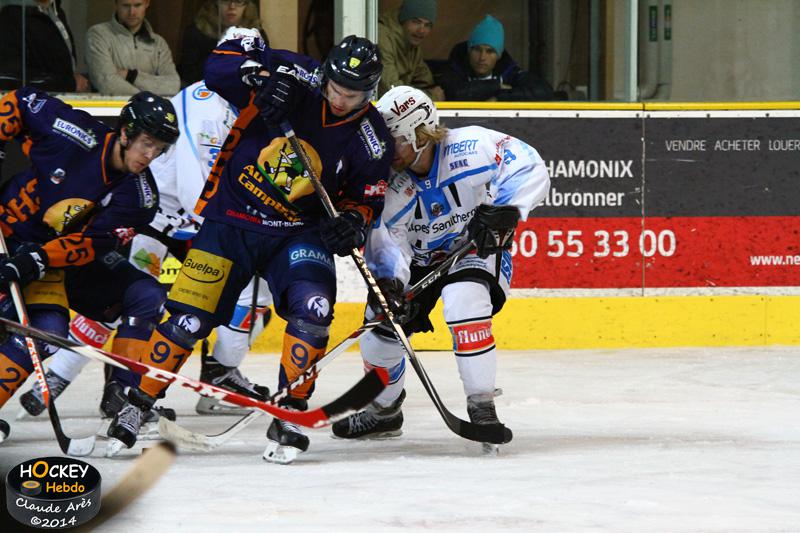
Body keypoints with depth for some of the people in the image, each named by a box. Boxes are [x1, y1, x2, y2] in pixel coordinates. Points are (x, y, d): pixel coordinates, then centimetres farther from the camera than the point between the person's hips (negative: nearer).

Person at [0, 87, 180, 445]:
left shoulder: (140, 196, -10)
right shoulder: (76, 134, -20)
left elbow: (92, 244, -19)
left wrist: (39, 259, -33)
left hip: (67, 256, 5)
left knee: (147, 296, -7)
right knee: (48, 328, -27)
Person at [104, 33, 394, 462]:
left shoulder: (371, 141, -7)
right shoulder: (292, 78, -15)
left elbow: (366, 197, 4)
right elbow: (219, 63, -18)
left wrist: (351, 221, -17)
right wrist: (261, 77, -35)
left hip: (299, 231, 2)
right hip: (231, 219, -1)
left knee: (313, 309, -23)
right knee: (188, 320, -6)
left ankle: (289, 415, -8)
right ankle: (133, 410, 9)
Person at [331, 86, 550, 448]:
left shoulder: (471, 147, -28)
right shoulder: (391, 183, -17)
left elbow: (530, 169, -34)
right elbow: (385, 237, -20)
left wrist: (503, 210, -47)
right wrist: (389, 282, -39)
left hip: (477, 247, -4)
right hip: (421, 258, 4)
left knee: (463, 297, -34)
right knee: (383, 322, -4)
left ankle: (482, 407, -27)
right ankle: (383, 411, 25)